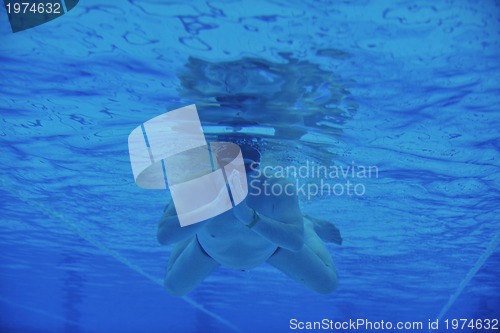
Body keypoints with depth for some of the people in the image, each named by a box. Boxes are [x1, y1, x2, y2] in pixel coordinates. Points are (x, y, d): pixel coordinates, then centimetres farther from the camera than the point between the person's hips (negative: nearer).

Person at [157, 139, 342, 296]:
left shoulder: (279, 188, -40)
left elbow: (296, 241, -50)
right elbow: (164, 236, -47)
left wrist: (249, 217, -62)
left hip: (270, 245, 0)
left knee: (327, 285, 6)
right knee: (174, 288, 19)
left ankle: (309, 227, 32)